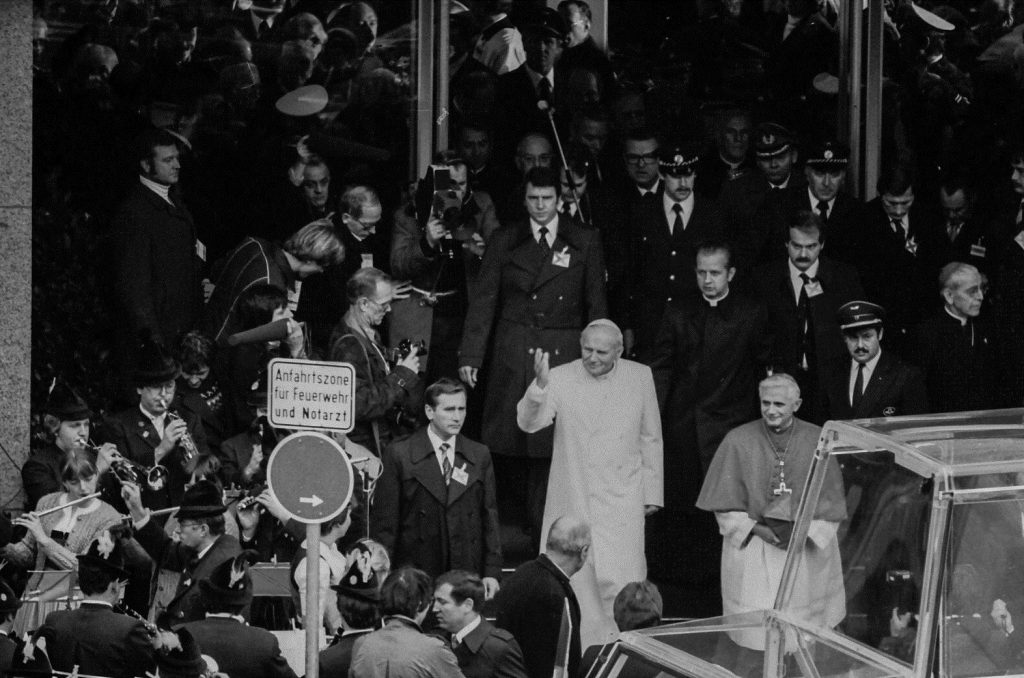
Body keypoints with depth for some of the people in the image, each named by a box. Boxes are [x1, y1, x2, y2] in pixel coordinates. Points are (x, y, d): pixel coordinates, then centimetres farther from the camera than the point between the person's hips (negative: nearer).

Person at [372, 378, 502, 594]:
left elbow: (489, 518, 10)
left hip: (467, 574, 2)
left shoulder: (480, 456, 10)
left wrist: (492, 571, 3)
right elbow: (384, 521, 0)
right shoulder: (399, 455, 0)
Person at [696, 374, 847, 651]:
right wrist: (756, 529, -12)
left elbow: (830, 499, 3)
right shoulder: (738, 441, -4)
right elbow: (725, 503, 1)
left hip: (807, 551, 1)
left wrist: (806, 532, -11)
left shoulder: (818, 441, -2)